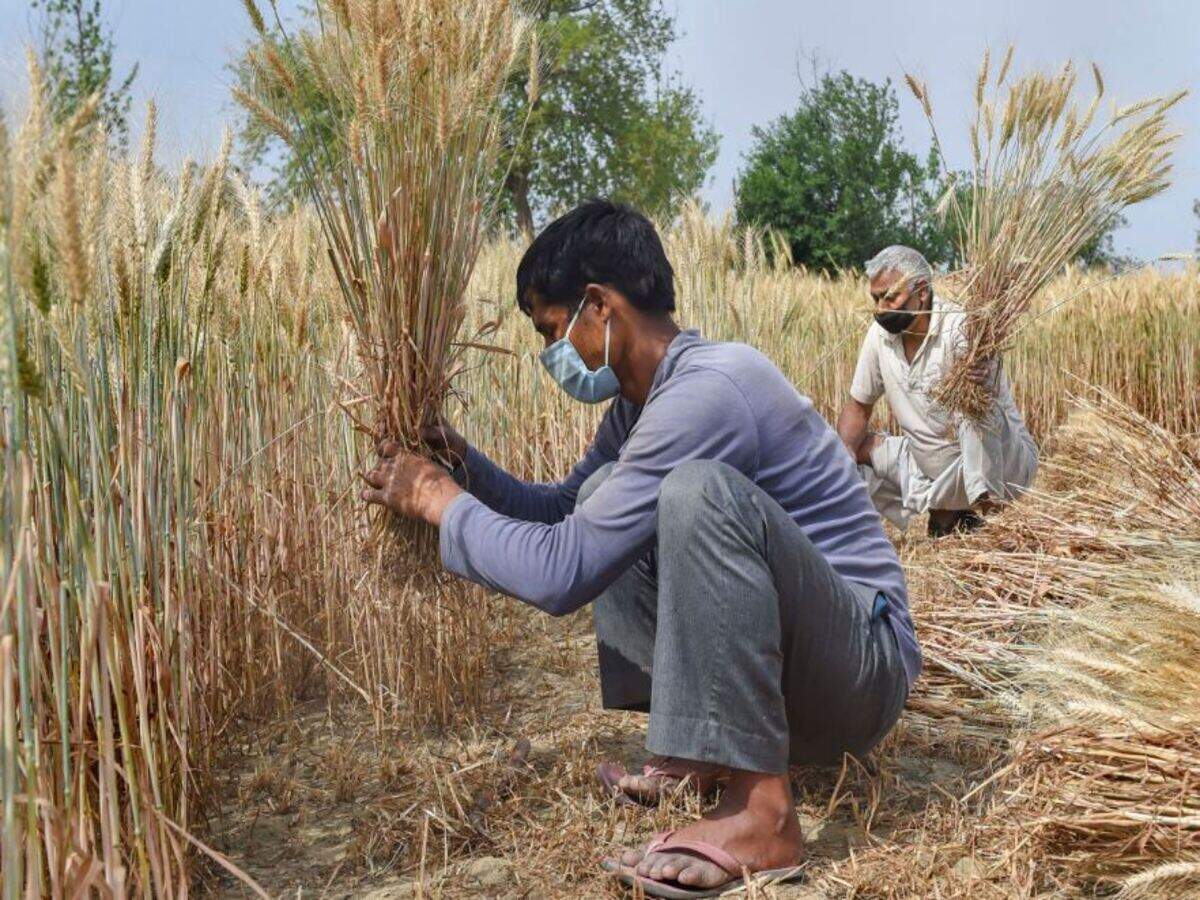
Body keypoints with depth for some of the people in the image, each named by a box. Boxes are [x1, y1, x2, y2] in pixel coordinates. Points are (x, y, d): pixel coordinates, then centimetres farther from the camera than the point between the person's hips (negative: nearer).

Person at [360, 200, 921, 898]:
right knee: (604, 505, 11)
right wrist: (466, 468, 2)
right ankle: (703, 742, 5)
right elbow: (565, 510, 19)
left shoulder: (707, 391, -24)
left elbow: (560, 574, -25)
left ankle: (761, 814, -27)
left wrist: (439, 500, -11)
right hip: (765, 660, 9)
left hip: (864, 665, -9)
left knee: (702, 490, -32)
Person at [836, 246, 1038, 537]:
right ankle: (947, 513, 2)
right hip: (928, 464, 7)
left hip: (1001, 462, -7)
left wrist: (985, 380, -65)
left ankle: (944, 511, -21)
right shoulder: (881, 333, -1)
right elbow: (857, 407, 7)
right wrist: (845, 450, -13)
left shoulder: (961, 328, -21)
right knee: (850, 447, -3)